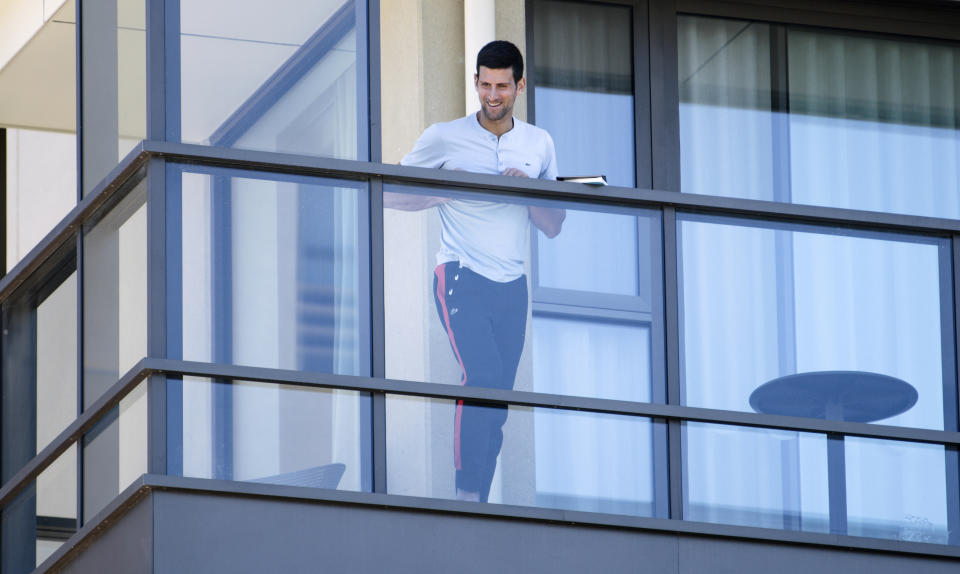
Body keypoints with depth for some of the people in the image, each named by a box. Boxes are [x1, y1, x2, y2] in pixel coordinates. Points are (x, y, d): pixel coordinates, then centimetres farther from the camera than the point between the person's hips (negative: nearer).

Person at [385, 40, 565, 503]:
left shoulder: (539, 144, 11)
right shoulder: (444, 138, 0)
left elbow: (554, 227, 13)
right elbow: (390, 194, 3)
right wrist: (447, 191, -12)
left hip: (512, 286, 4)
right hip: (461, 277, -4)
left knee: (498, 402, 3)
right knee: (482, 378, -22)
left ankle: (480, 499, 8)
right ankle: (467, 493, -18)